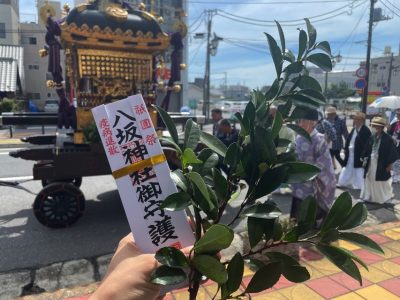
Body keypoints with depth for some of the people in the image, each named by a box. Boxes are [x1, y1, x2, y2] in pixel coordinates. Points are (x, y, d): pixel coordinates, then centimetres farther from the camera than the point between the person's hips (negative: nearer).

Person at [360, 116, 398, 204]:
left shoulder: (387, 139, -15)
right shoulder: (371, 137, 1)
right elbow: (367, 150, 11)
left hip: (381, 165, -5)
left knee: (382, 183, 10)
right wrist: (365, 158, 5)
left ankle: (385, 197, 30)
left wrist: (389, 164, -11)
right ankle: (367, 197, 24)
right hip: (370, 164, 5)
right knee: (369, 180, 12)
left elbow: (393, 153, -12)